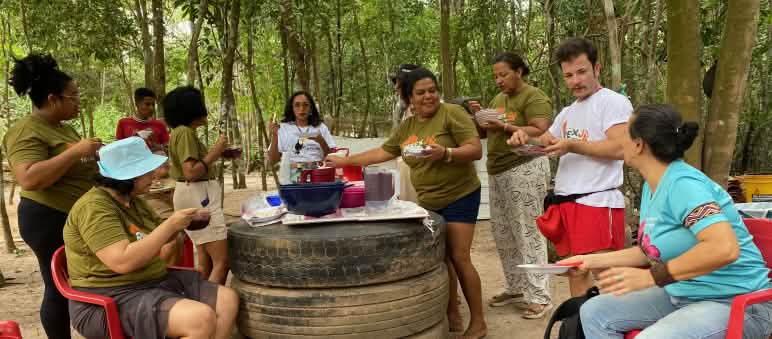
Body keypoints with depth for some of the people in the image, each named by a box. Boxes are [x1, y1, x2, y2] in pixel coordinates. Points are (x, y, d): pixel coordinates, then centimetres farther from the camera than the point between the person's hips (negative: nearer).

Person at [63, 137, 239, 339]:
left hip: (153, 283, 9)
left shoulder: (133, 201, 10)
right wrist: (170, 225, -23)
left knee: (227, 300, -4)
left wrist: (183, 222, 4)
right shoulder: (94, 207, -18)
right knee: (202, 319, -30)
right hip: (114, 299, -9)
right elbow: (123, 262, -29)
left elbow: (156, 238, 24)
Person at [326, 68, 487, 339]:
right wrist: (345, 161, 15)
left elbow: (476, 150, -16)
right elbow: (382, 152, 15)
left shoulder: (452, 113, -12)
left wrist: (445, 153, -32)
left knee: (459, 258, -7)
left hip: (459, 196, -6)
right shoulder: (406, 127, 7)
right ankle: (452, 315, 21)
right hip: (428, 201, 6)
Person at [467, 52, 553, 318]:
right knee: (502, 232, 9)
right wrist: (478, 116, 0)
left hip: (525, 170, -8)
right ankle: (516, 287, 22)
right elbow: (483, 133, 19)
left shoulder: (534, 97, -6)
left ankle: (540, 297, 2)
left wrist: (505, 127, -23)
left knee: (528, 233, -6)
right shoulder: (498, 99, 18)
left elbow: (540, 132, -18)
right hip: (497, 171, 8)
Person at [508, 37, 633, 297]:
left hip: (598, 203, -8)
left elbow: (619, 148, -16)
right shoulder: (568, 113, 22)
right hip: (566, 203, 8)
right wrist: (524, 139, 4)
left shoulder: (613, 101, -3)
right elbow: (543, 143, 26)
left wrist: (572, 145, -17)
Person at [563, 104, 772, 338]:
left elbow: (725, 248, -35)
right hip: (683, 295, 9)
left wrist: (650, 277, -33)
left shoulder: (683, 184, -23)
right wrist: (594, 260, 9)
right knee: (594, 312, 2)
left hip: (736, 303, -9)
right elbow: (651, 250, 15)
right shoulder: (652, 187, 6)